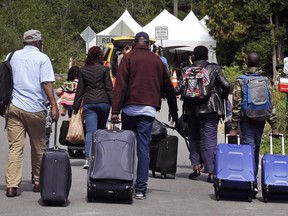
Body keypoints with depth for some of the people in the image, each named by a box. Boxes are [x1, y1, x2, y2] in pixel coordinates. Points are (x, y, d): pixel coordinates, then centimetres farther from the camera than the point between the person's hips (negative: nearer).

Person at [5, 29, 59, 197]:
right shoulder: (42, 58, -1)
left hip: (14, 107, 3)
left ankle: (12, 185, -11)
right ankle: (38, 182, 20)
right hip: (35, 108, -3)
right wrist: (54, 106, -11)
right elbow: (47, 84, -10)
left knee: (15, 146, -1)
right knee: (38, 147, 11)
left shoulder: (12, 56, 12)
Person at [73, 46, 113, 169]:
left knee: (90, 131, -6)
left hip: (88, 103, 1)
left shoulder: (83, 70, 6)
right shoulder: (104, 69, -1)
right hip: (103, 102, -1)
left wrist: (76, 106, 13)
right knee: (101, 130, 15)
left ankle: (88, 158, -23)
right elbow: (109, 88, -2)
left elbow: (80, 89, 8)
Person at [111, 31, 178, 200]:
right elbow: (168, 88, 18)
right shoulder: (157, 61, 13)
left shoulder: (128, 58, 3)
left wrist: (115, 110, -10)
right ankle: (141, 189, -3)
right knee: (144, 148, 0)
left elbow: (120, 85, -7)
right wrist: (174, 113, 26)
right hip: (149, 110, 2)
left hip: (131, 108, -2)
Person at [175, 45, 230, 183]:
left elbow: (179, 89, -3)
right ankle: (211, 172, -5)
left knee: (193, 137, 16)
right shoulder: (214, 69, 1)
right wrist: (223, 97, 13)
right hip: (210, 108, -1)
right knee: (210, 139, -1)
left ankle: (196, 166, 5)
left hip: (191, 109, 1)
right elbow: (226, 85, -7)